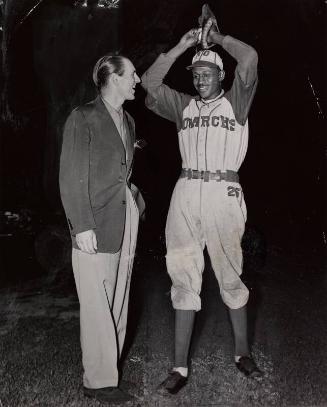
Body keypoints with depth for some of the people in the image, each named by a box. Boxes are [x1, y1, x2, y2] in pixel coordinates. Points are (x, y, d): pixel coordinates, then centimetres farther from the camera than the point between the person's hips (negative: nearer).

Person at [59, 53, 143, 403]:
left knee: (119, 303, 12)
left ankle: (110, 364, 26)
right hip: (96, 227, -7)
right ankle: (99, 381, 12)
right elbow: (71, 178, -9)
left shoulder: (127, 121, 16)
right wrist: (82, 226, -14)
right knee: (98, 306, -1)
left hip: (126, 223, 7)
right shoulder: (83, 118, -5)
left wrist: (133, 194, 6)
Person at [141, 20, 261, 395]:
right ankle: (180, 367, 10)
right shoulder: (183, 105, 17)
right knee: (183, 278, 2)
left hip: (223, 193, -2)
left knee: (230, 275, 6)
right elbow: (150, 82, 8)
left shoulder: (235, 102, 9)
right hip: (185, 194, 3)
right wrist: (182, 46, 9)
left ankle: (242, 352, 26)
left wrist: (218, 38, 11)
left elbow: (249, 58, -5)